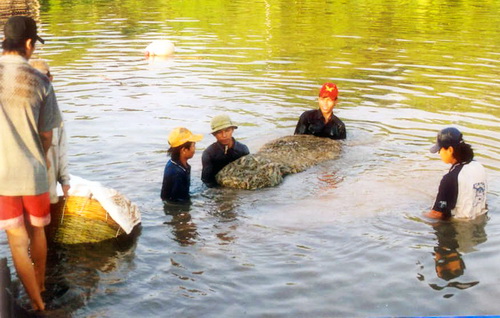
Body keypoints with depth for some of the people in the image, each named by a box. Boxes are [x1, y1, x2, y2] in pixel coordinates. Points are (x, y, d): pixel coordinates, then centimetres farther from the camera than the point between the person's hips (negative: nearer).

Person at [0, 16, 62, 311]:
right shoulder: (39, 81, -9)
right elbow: (47, 135, -3)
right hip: (33, 171, 1)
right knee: (37, 231, 22)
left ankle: (38, 303, 16)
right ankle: (41, 284, 42)